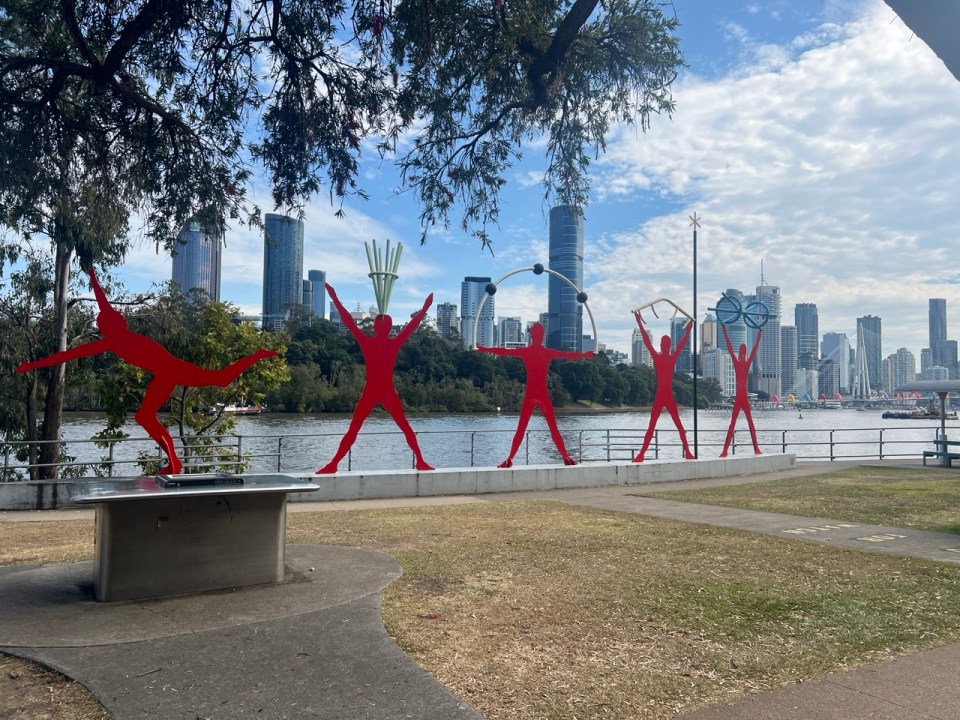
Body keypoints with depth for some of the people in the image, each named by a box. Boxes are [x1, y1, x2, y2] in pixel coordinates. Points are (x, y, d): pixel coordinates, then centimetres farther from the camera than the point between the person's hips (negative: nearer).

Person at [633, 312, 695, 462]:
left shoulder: (673, 357, 6)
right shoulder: (656, 357, 0)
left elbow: (683, 341, 10)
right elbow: (646, 340, -4)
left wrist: (690, 326, 12)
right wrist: (639, 322, -7)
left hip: (669, 396, 2)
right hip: (659, 396, -2)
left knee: (679, 425, 6)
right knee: (651, 426, -2)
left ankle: (687, 451, 12)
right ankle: (641, 453, -1)